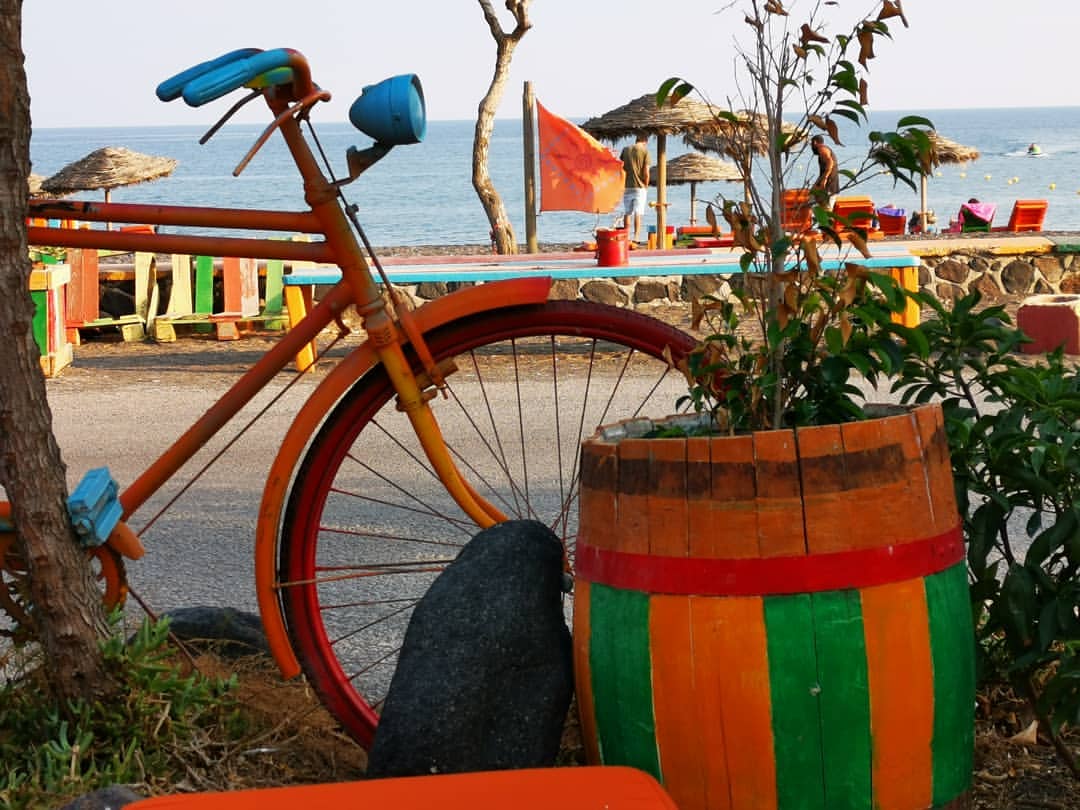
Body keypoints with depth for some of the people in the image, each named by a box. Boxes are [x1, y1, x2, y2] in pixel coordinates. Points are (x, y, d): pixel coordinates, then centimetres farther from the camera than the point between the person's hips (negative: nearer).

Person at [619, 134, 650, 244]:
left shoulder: (626, 150, 5)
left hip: (627, 187, 3)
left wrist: (622, 184, 13)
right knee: (638, 213, 0)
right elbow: (646, 172, -10)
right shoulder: (645, 151, -6)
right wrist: (646, 185, 4)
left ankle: (626, 237, 14)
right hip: (639, 186, -3)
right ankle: (636, 237, -6)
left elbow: (620, 168, 5)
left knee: (627, 213, 11)